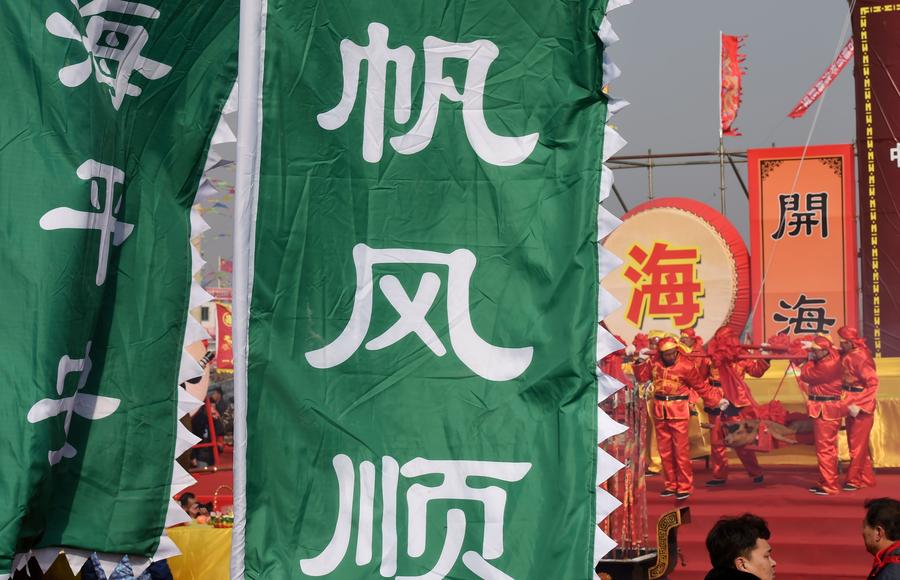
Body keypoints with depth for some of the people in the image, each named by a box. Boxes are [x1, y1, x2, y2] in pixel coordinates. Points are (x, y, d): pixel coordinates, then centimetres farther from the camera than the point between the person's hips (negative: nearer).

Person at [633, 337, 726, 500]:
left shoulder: (686, 366, -9)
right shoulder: (654, 362, 2)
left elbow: (702, 387, -2)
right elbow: (642, 377, 11)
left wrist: (717, 400, -4)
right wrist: (641, 362, -3)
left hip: (678, 412, -5)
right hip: (659, 411, 5)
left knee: (681, 451, -7)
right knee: (665, 451, 9)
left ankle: (684, 486, 1)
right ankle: (671, 484, 18)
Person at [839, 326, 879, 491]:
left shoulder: (860, 358, -22)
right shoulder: (846, 356, 4)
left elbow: (873, 383, -24)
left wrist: (859, 406, -26)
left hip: (861, 407, -9)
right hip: (851, 405, 9)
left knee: (857, 444, 0)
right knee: (855, 443, 16)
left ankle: (854, 480, 8)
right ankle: (867, 478, 26)